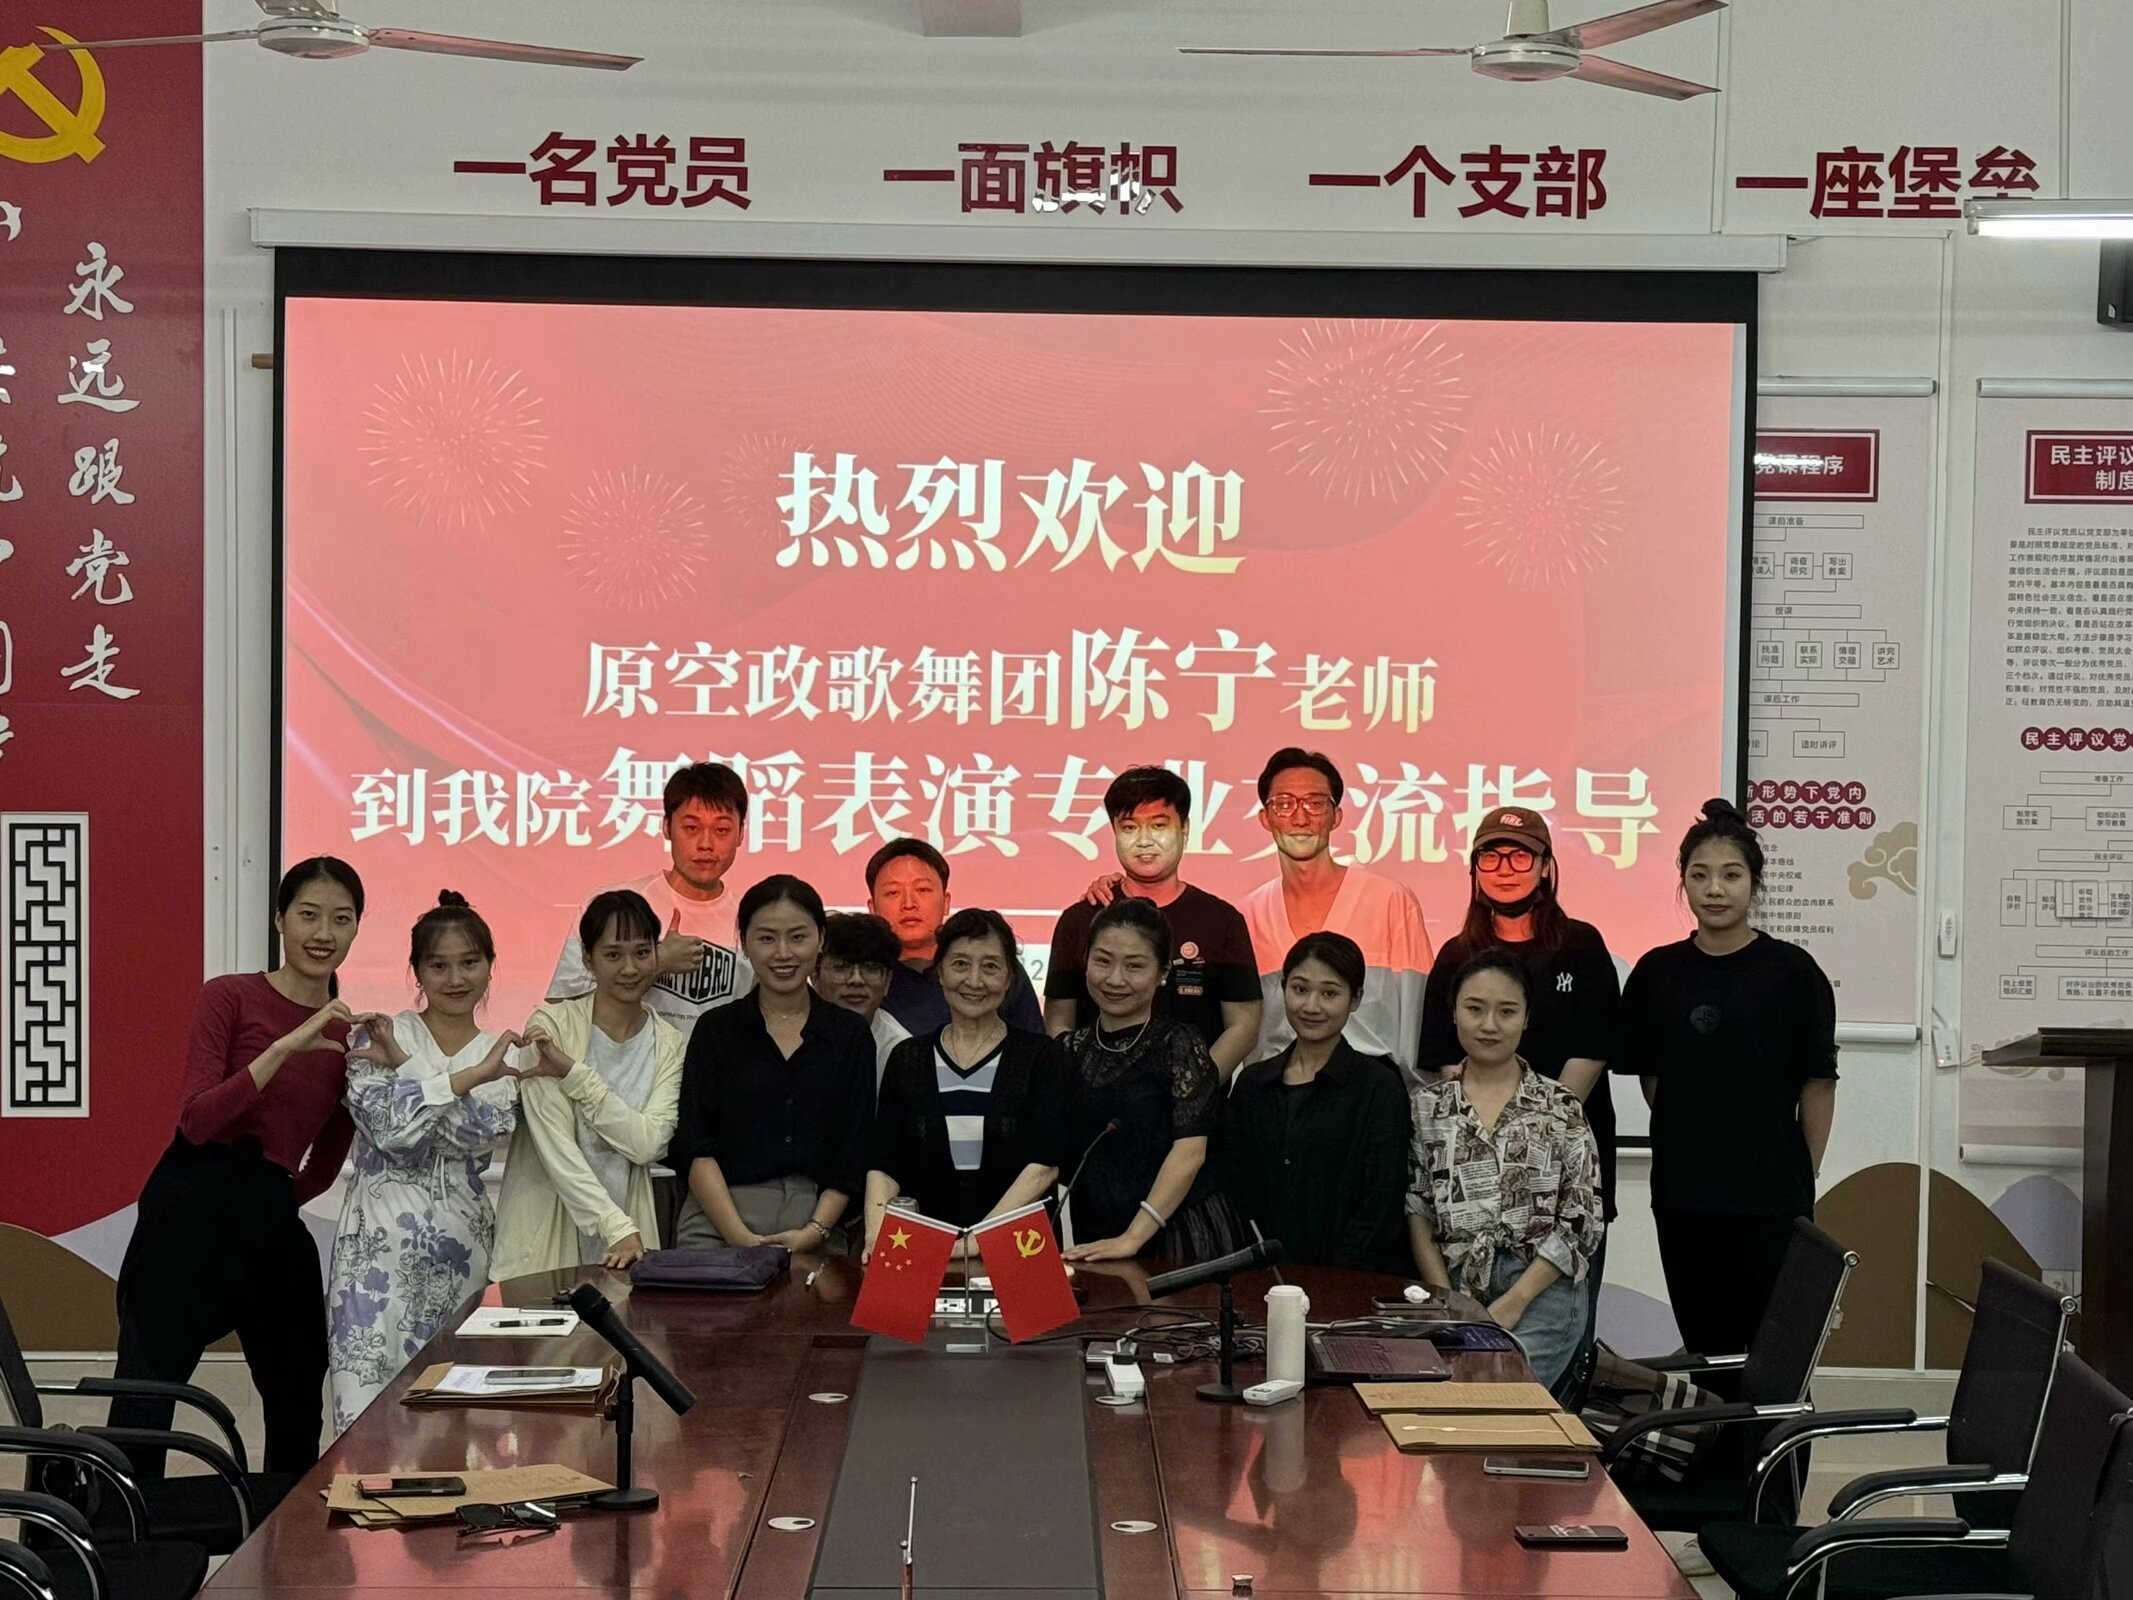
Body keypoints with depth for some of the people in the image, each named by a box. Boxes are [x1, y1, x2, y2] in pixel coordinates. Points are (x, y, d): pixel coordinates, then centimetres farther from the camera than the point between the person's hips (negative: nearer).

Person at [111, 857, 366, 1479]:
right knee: (142, 1410, -7)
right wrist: (286, 1048, -19)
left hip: (275, 1225, 6)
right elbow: (196, 1119, -14)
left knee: (299, 1410, 15)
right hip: (191, 1213, -5)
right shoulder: (231, 997, -2)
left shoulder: (352, 1032, 12)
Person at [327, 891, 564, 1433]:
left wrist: (404, 1066, -11)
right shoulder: (380, 1037, 2)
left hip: (461, 1244, 3)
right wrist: (471, 1076, -16)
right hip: (381, 1238, -3)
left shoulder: (503, 1053, 11)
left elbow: (485, 1133, -9)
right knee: (368, 1406, -10)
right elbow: (391, 1126, -13)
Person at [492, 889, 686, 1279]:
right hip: (544, 1238, -2)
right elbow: (556, 1148, -13)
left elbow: (648, 1143, -9)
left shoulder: (670, 1044, 5)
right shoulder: (551, 1025, -5)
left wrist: (573, 1072, -16)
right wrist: (618, 1229, -21)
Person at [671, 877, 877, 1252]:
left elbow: (855, 1154, 8)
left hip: (818, 1224, 1)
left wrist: (815, 1231, -8)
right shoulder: (716, 1030, 10)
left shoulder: (851, 1034, 12)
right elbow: (696, 1149, 2)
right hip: (719, 1223, 0)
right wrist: (741, 1238, -11)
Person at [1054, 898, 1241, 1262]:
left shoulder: (1179, 1045, -6)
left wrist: (1132, 1239, -21)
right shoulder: (1071, 1050, 8)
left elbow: (1189, 1151, -15)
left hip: (1179, 1233, -4)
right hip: (1096, 1238, 4)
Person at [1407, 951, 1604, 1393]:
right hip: (1454, 1287, 1)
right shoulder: (1427, 1106, 12)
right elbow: (1416, 1211, 7)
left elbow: (1582, 1221, 1)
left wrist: (1513, 1303, -8)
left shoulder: (1560, 1107, 7)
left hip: (1542, 1290, -1)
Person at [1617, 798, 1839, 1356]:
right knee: (1705, 1347, 8)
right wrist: (1692, 1137, 7)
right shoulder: (1658, 973, 5)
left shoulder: (1790, 971, -3)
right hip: (1683, 1194, 3)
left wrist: (1804, 1174, 0)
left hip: (1771, 1196, -3)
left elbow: (1818, 1084, -1)